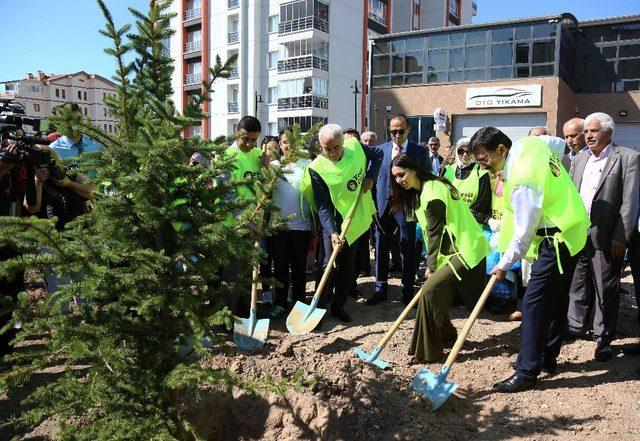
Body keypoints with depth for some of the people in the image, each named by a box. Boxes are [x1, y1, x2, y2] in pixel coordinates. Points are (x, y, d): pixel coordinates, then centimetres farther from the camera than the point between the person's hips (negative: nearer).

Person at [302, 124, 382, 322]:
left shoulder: (355, 146, -8)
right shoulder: (317, 169, -20)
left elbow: (377, 154, 12)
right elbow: (323, 207, -23)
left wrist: (370, 177, -4)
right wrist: (332, 232, -35)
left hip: (356, 219, 5)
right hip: (332, 222, -5)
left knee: (348, 265, 11)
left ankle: (338, 306, 24)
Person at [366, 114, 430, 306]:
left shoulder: (420, 152, 1)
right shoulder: (380, 150, 7)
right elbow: (373, 178, 9)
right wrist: (373, 204, 3)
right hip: (383, 204, 2)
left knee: (407, 250, 4)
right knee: (381, 248, 8)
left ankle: (408, 290, 17)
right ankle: (380, 289, 21)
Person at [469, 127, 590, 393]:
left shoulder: (522, 179, -25)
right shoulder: (530, 144, 0)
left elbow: (524, 231, -21)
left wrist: (504, 265, -10)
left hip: (557, 241, -10)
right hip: (571, 232, 10)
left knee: (534, 304, -7)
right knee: (557, 300, 17)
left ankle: (526, 373, 0)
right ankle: (548, 358, 31)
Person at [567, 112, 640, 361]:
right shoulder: (579, 159, 13)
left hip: (606, 238, -5)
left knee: (606, 290, 5)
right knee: (578, 286, 15)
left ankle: (604, 340, 17)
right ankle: (577, 326, 31)